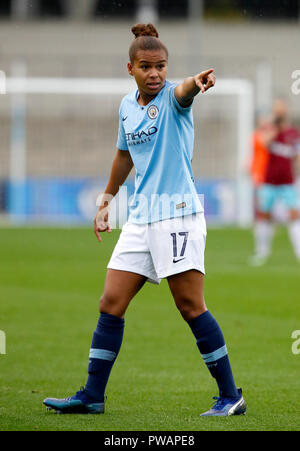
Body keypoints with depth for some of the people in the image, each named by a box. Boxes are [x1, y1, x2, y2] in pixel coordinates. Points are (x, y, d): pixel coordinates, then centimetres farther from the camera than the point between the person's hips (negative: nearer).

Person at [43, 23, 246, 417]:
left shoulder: (172, 98, -8)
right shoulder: (127, 106, 11)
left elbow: (184, 91, -34)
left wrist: (197, 82, -58)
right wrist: (107, 200, 32)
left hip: (178, 213, -7)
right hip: (141, 217, 7)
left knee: (191, 307, -8)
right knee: (111, 304, 4)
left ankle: (231, 396, -1)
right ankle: (92, 396, 11)